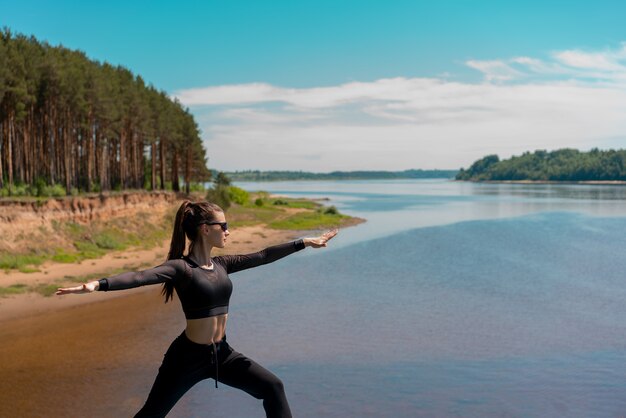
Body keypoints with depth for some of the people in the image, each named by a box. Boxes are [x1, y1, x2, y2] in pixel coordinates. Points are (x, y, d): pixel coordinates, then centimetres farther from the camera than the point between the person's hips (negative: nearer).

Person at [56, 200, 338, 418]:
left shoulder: (221, 265, 4)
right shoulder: (181, 267, -17)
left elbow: (262, 257, 8)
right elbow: (141, 276, -33)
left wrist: (304, 243, 10)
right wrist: (98, 284, -49)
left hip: (221, 353, 7)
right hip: (188, 356, -6)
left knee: (272, 388, 7)